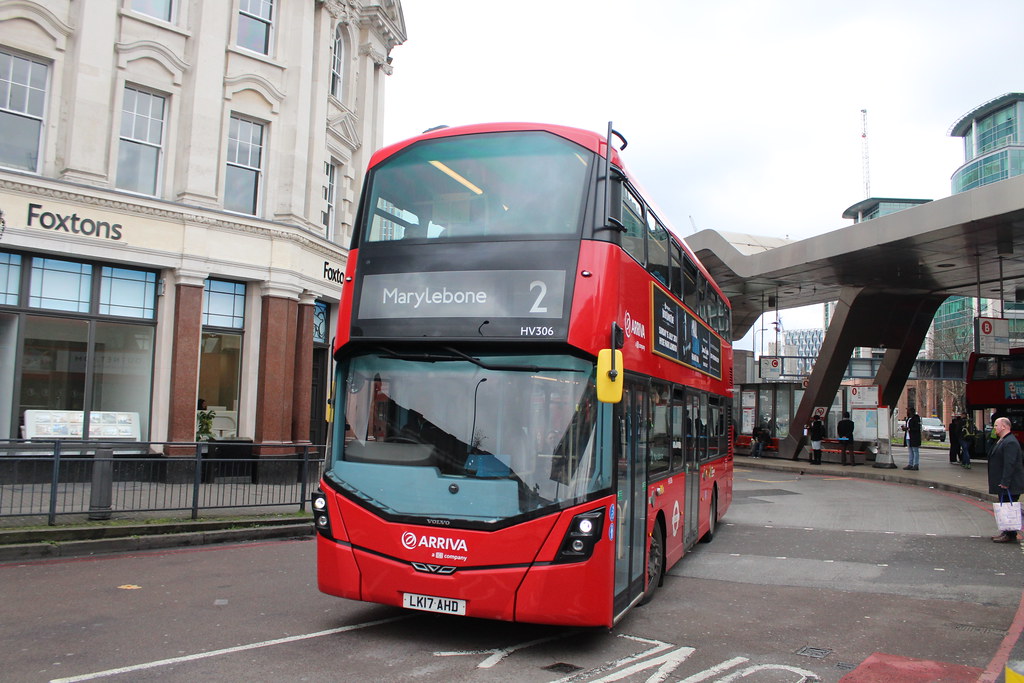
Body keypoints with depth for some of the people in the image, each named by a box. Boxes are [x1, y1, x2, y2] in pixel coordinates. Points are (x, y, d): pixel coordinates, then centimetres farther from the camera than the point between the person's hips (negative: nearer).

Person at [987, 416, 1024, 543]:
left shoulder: (1010, 442, -19)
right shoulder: (1002, 441, 15)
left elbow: (1010, 464, -24)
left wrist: (1005, 482, -25)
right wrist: (1002, 482, 23)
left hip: (1010, 485, -11)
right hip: (1002, 483, 11)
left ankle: (1011, 535, 0)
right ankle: (1006, 532, 22)